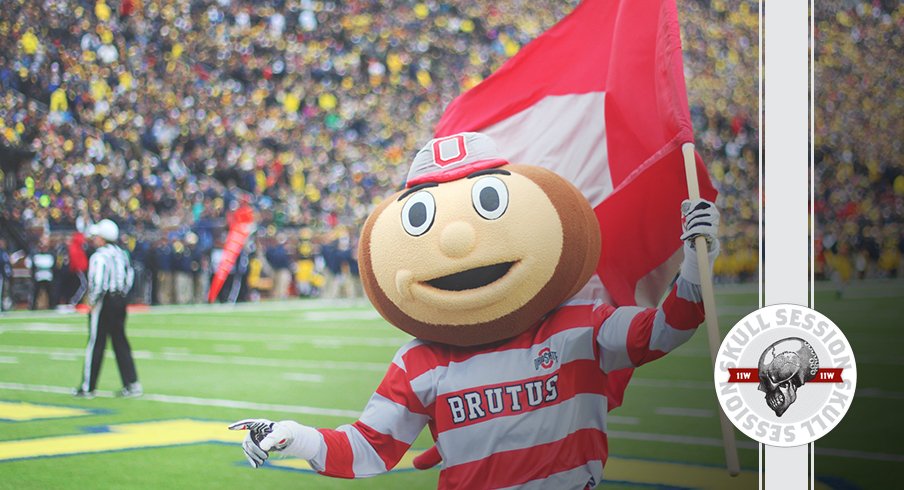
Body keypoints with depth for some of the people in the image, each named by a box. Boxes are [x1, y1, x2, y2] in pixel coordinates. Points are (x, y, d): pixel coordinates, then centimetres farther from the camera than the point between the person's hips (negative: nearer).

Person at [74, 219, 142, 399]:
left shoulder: (99, 257, -16)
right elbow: (129, 277, 14)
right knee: (120, 342, 11)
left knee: (95, 344, 0)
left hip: (103, 303, -7)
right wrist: (121, 295, 16)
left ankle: (88, 388, 6)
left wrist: (92, 302, -10)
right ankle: (132, 385, 7)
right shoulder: (121, 253, 9)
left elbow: (98, 283, -23)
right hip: (120, 301, 7)